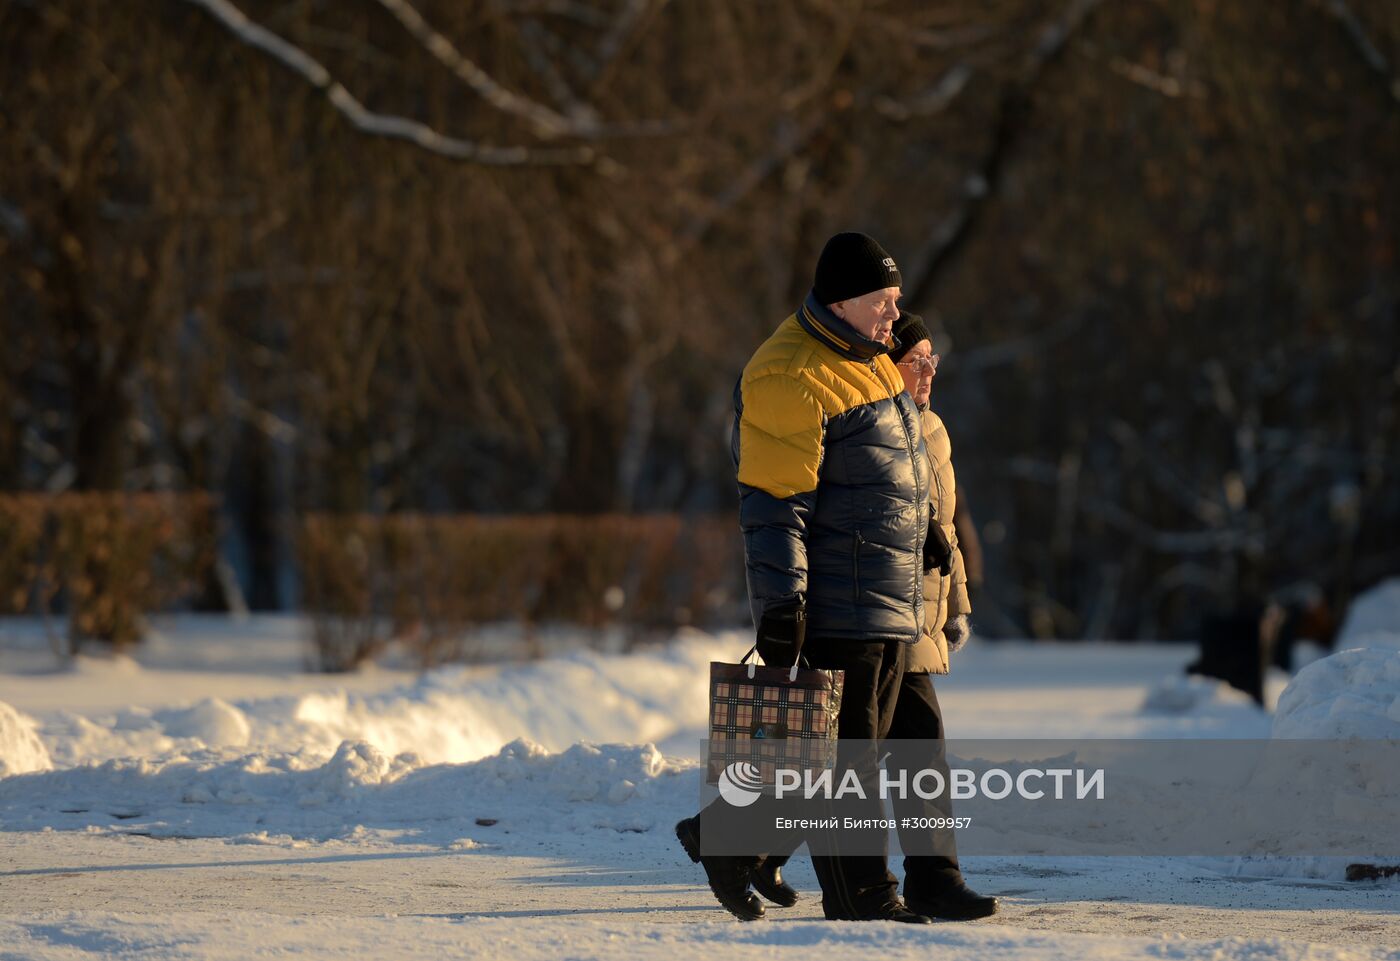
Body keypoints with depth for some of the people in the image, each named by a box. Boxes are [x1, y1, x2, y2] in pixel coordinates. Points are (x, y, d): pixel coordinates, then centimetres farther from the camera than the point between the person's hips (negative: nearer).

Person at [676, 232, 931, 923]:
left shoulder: (871, 361, 17)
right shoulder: (790, 378, -14)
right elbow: (772, 500, -19)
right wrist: (780, 599, -23)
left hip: (890, 600, 10)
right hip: (835, 602, -10)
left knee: (856, 749, 13)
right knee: (844, 758, -5)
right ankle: (862, 897, 0)